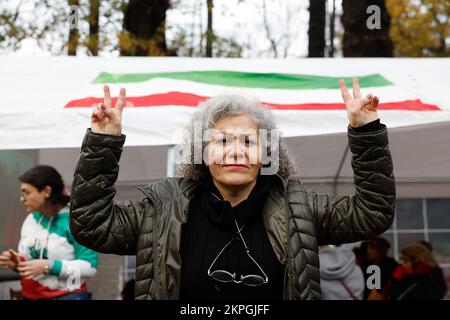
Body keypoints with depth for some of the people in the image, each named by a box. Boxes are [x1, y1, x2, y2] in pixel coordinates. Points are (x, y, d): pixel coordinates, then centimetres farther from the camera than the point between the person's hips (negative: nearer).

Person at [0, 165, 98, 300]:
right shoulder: (31, 219, 5)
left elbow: (89, 266, -17)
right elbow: (28, 261, 15)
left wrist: (47, 267, -23)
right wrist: (16, 262, -7)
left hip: (67, 295, -5)